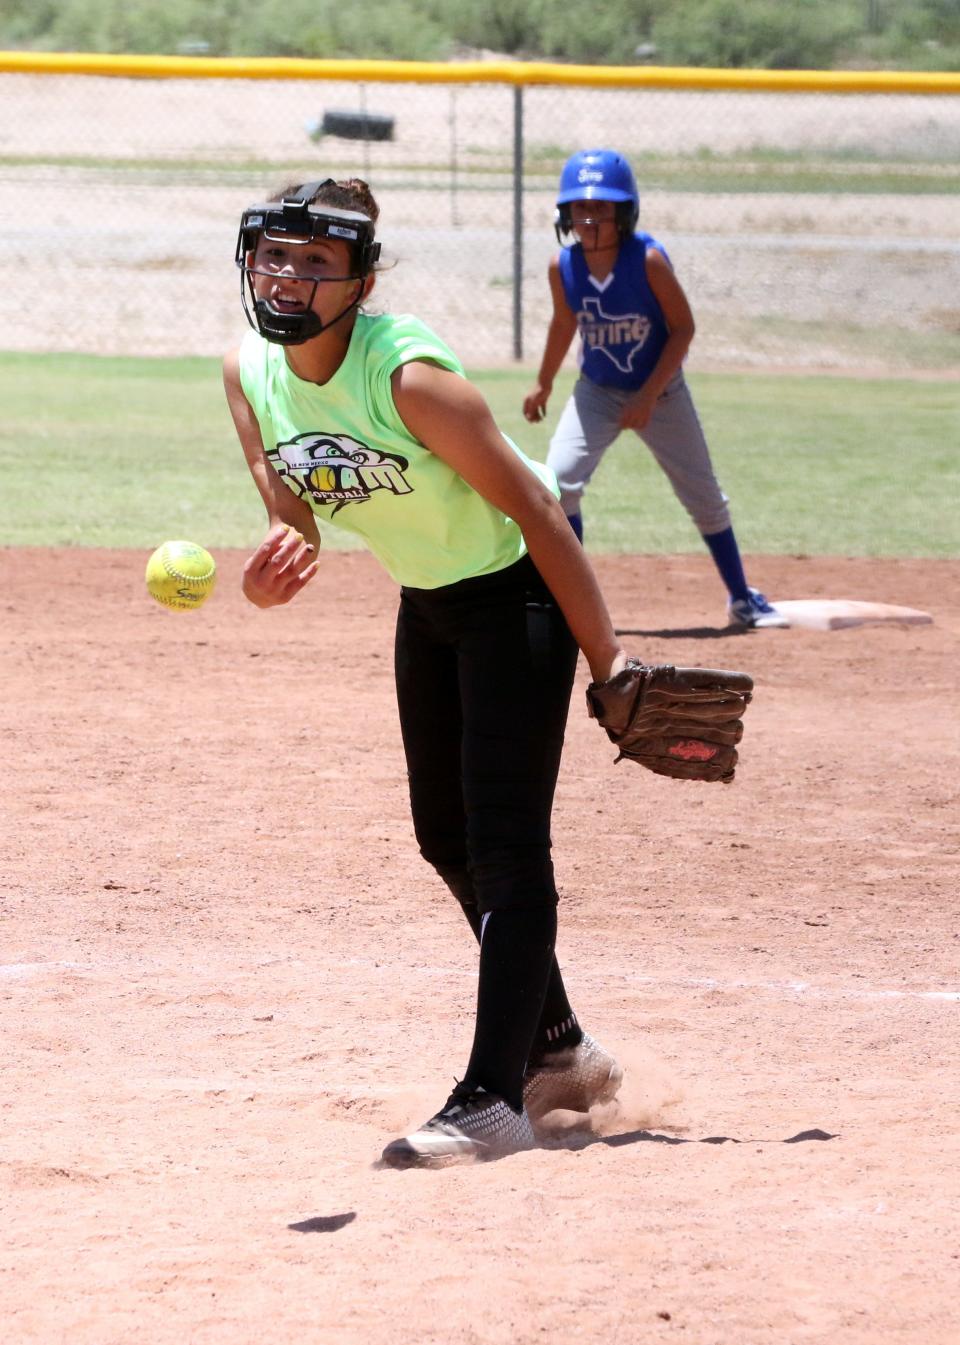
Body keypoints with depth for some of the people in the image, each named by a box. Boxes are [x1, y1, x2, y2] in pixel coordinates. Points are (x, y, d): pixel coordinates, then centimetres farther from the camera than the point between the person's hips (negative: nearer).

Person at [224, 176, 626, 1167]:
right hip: (426, 605, 9)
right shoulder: (251, 373, -10)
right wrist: (271, 573, -35)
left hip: (517, 594, -8)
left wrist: (604, 655, -23)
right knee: (447, 838, 16)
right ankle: (559, 1050, 33)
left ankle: (494, 1100, -16)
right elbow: (294, 521, -9)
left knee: (505, 843, -14)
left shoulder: (407, 375, -30)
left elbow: (531, 507, -25)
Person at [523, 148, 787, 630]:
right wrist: (543, 384, 17)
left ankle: (742, 598, 25)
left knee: (703, 495, 7)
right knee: (559, 481, -17)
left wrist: (649, 395, -23)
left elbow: (682, 328, -18)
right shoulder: (563, 267, -13)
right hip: (597, 392, 2)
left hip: (661, 391, -2)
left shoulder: (649, 260, -23)